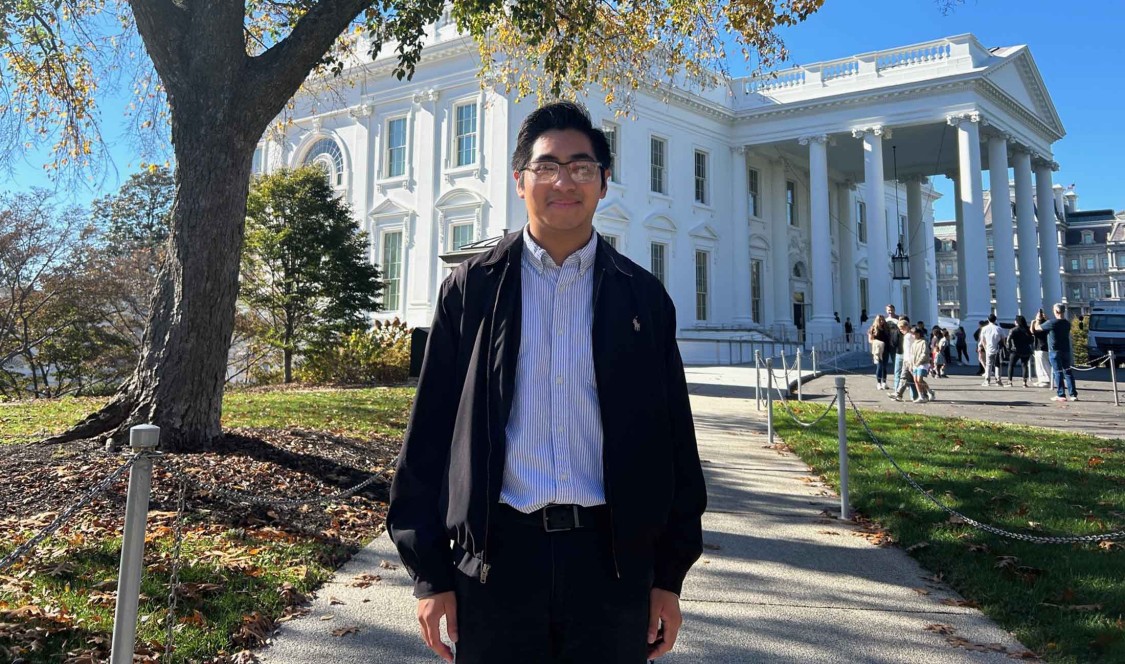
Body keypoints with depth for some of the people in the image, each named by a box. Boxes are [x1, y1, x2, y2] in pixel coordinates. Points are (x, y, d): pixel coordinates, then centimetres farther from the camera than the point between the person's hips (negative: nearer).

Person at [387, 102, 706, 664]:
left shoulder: (643, 297, 5)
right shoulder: (472, 288, 2)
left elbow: (672, 442, 6)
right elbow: (431, 429, 1)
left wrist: (669, 575, 4)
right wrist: (430, 573, -1)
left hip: (613, 557, 1)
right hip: (498, 555, 0)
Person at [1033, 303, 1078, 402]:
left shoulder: (1052, 323, -15)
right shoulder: (1067, 323, 5)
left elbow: (1037, 327, -5)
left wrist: (1037, 320, 15)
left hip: (1055, 351, -5)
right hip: (1066, 350, 5)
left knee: (1058, 373, -1)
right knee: (1068, 372, 8)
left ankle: (1061, 395, 0)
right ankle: (1073, 394, 7)